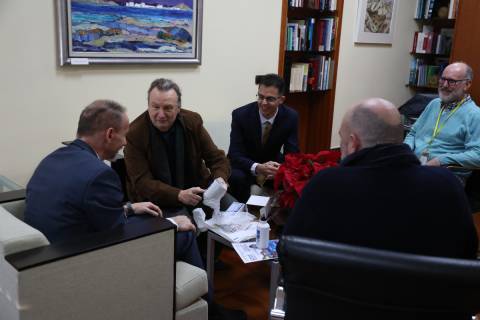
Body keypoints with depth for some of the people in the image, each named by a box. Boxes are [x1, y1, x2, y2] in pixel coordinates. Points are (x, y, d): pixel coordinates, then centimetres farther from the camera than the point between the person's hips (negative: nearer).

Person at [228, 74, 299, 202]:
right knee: (236, 177, -34)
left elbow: (292, 153, -13)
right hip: (245, 165, -2)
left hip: (272, 163, 3)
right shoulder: (241, 114, -21)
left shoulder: (290, 117, -15)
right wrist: (257, 168, -44)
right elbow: (235, 154, -24)